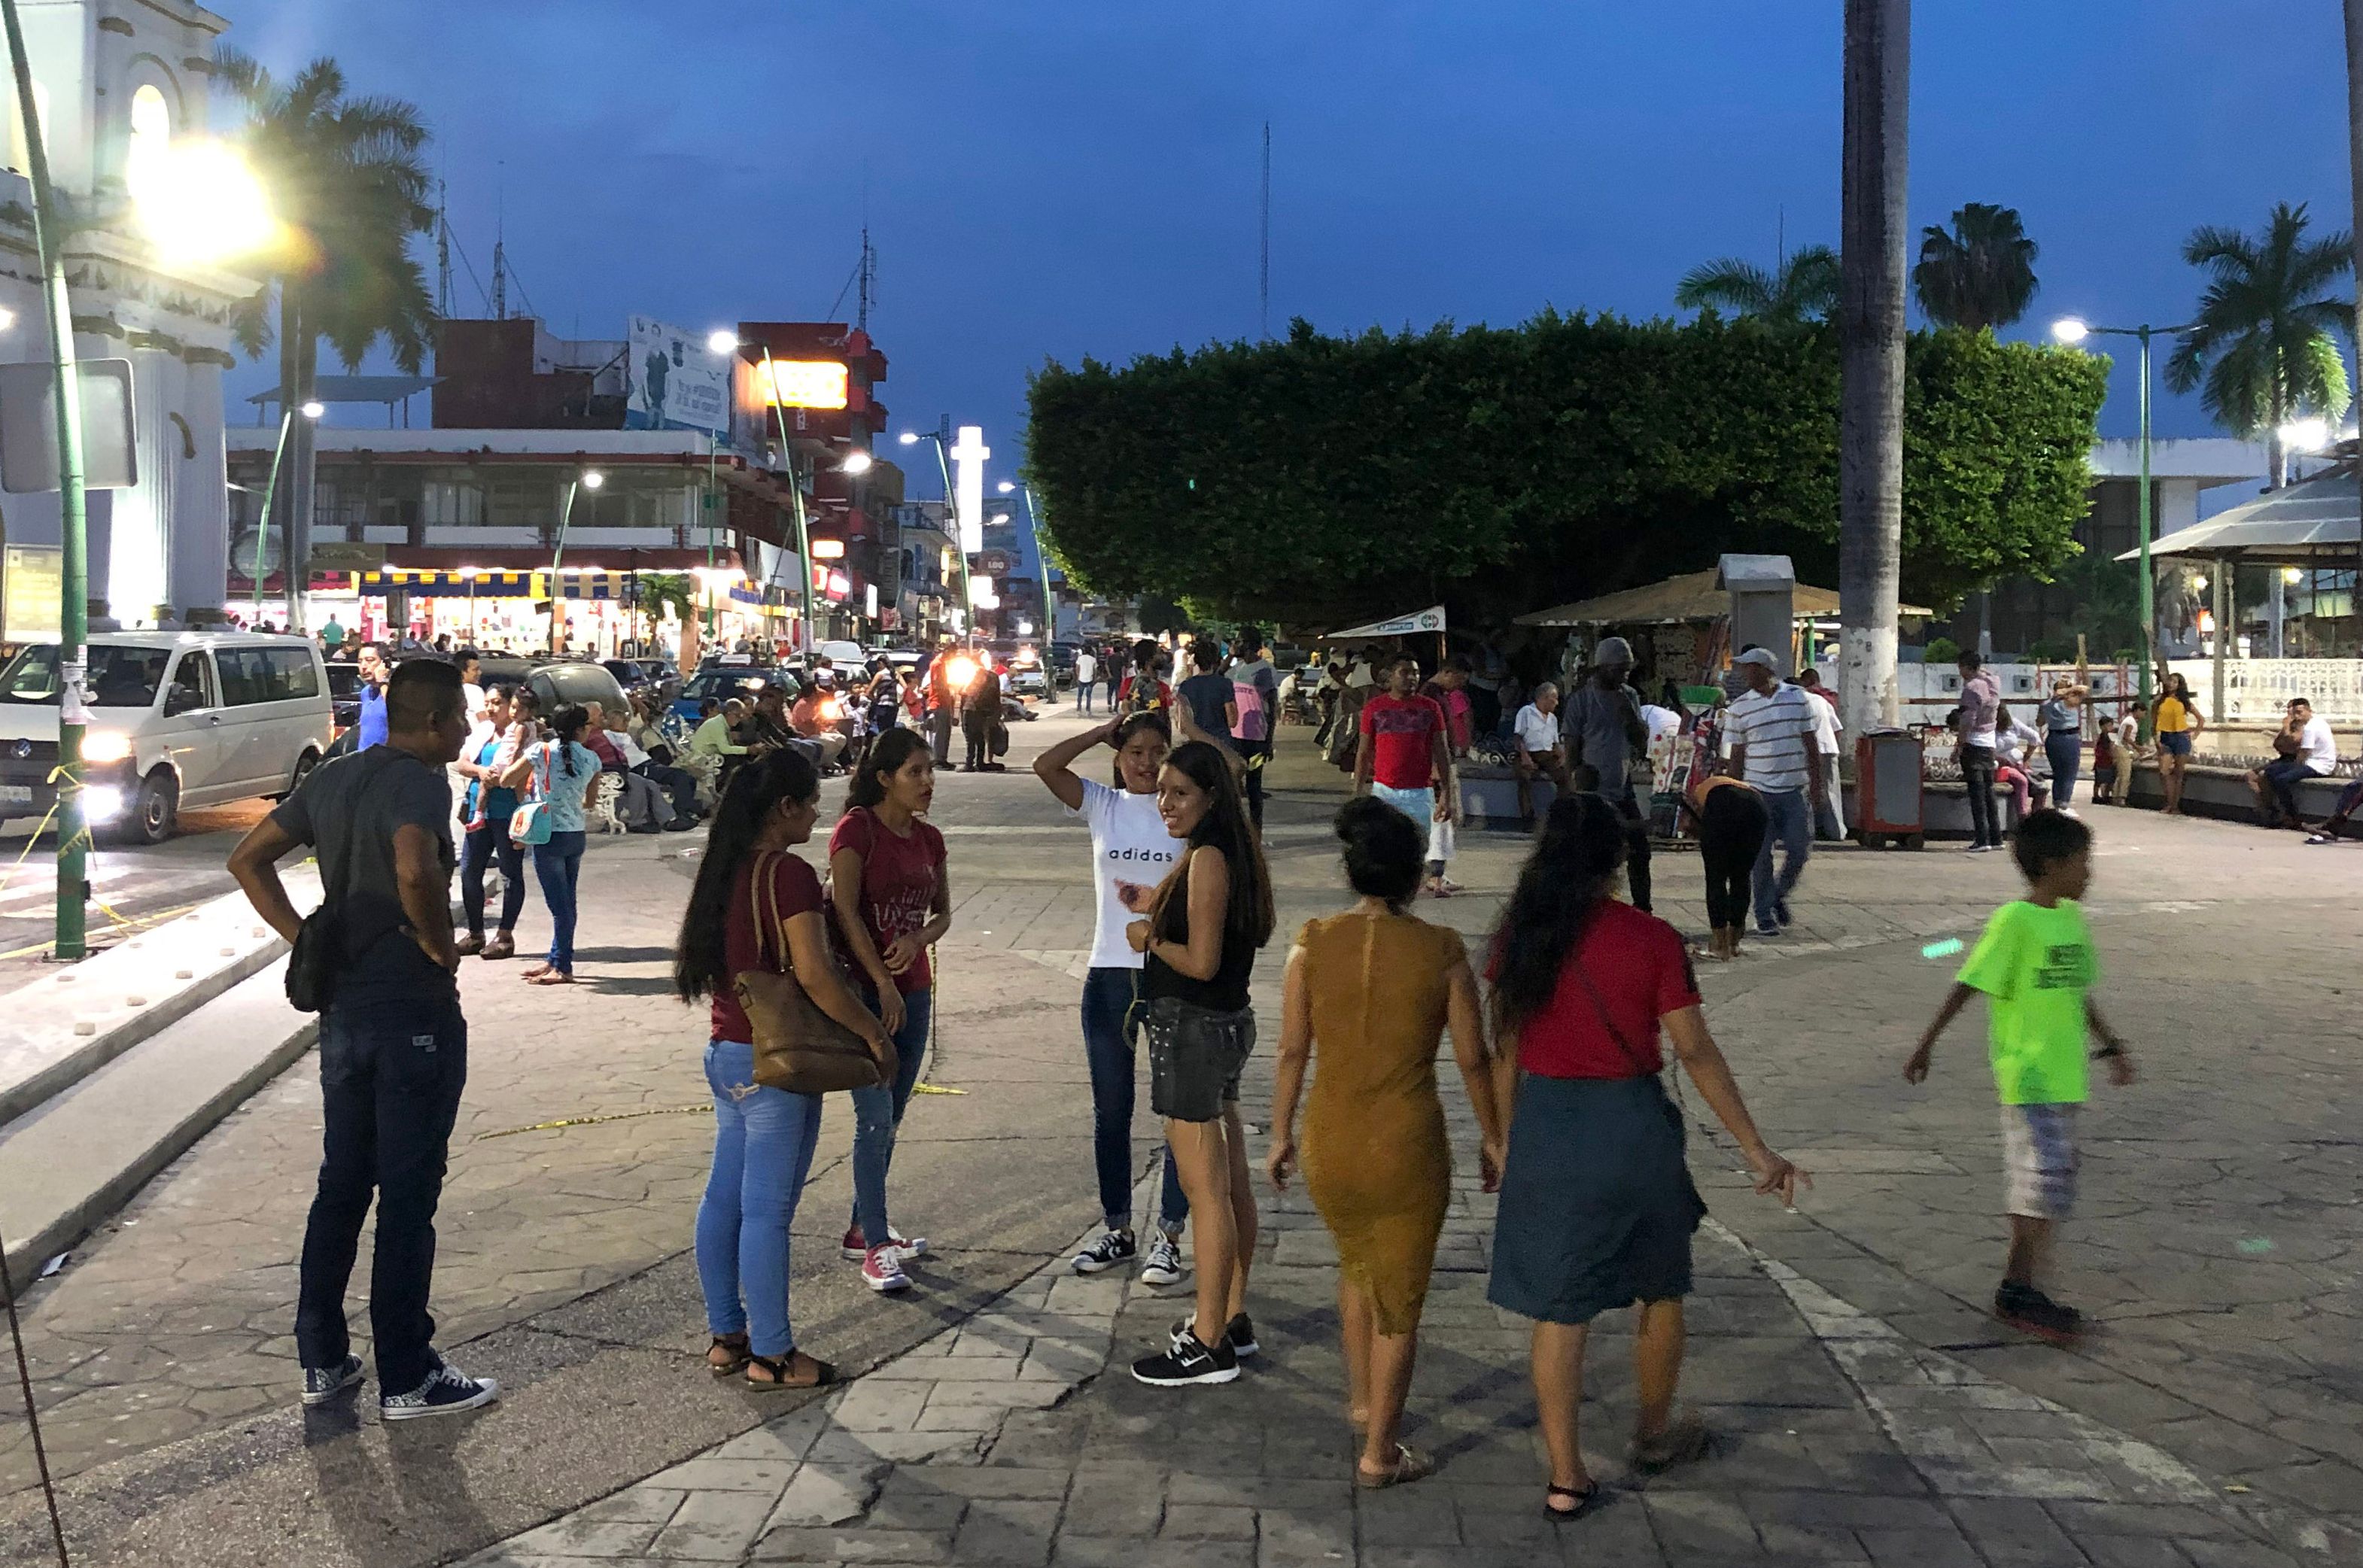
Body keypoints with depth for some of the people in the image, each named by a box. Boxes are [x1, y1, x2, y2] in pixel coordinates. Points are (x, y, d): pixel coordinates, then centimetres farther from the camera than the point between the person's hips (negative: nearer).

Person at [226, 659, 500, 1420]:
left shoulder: (333, 777, 9)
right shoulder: (420, 784, -17)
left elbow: (249, 858, 14)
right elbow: (415, 871, -36)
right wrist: (441, 945, -19)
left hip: (344, 1008, 8)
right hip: (415, 1014, -8)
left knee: (341, 1184, 17)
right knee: (409, 1195, 0)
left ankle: (323, 1359, 25)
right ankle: (407, 1379, 9)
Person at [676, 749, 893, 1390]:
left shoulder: (727, 868, 9)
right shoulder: (789, 874, -18)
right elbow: (815, 975, -23)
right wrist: (875, 1033, -13)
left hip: (725, 1051, 9)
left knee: (724, 1197, 14)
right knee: (767, 1210, -1)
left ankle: (726, 1336, 24)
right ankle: (771, 1356, 7)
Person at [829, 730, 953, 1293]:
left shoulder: (928, 838, 9)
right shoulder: (857, 829, -11)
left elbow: (942, 912, 15)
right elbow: (847, 912, -15)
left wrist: (919, 940, -8)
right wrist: (883, 983, -16)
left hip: (913, 990, 7)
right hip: (864, 992, -7)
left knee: (890, 1119, 12)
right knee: (874, 1116, -9)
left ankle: (862, 1228, 25)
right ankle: (876, 1247, -4)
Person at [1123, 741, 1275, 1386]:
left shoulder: (1208, 858, -19)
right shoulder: (1227, 850, 11)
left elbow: (1201, 962, -22)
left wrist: (1149, 939, -7)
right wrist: (1155, 908, 10)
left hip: (1193, 1029, -10)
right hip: (1225, 1024, 10)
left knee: (1205, 1190, -3)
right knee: (1231, 1183, 16)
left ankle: (1209, 1347, 4)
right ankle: (1232, 1320, 27)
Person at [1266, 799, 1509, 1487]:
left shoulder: (1312, 944, -8)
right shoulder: (1441, 952, -12)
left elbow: (1293, 1050, -2)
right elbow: (1473, 1058, -5)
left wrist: (1282, 1133, 11)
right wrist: (1492, 1137, 10)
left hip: (1330, 1144, 3)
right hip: (1409, 1147, -3)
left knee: (1356, 1263, 30)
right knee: (1398, 1299, 13)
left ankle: (1362, 1399, 44)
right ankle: (1379, 1452, 22)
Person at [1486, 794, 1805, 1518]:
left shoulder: (1520, 937, -4)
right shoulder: (1653, 940, -11)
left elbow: (1506, 1050, 2)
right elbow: (1696, 1054, -10)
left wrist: (1507, 1139, 14)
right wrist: (1756, 1150, -3)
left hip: (1545, 1126, 2)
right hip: (1630, 1124, -2)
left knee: (1559, 1307, 9)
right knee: (1660, 1288, 22)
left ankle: (1566, 1478, 14)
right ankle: (1654, 1433, 40)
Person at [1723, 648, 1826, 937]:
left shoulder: (1797, 698, 3)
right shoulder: (1740, 707, 1)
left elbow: (1809, 742, 8)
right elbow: (1737, 754, 5)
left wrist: (1816, 782, 4)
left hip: (1795, 789, 1)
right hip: (1759, 791, -1)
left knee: (1800, 850, 0)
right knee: (1761, 855, 0)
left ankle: (1779, 896, 25)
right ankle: (1765, 915, 10)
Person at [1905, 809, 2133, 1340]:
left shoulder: (2072, 917, 9)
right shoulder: (2015, 920, -14)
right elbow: (1967, 987, -13)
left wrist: (2111, 1046, 22)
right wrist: (1925, 1047, -12)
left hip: (2064, 1074, 8)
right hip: (2026, 1075, -8)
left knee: (2054, 1181, 11)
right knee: (2043, 1175, -10)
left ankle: (2022, 1283, 19)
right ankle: (2017, 1290, -2)